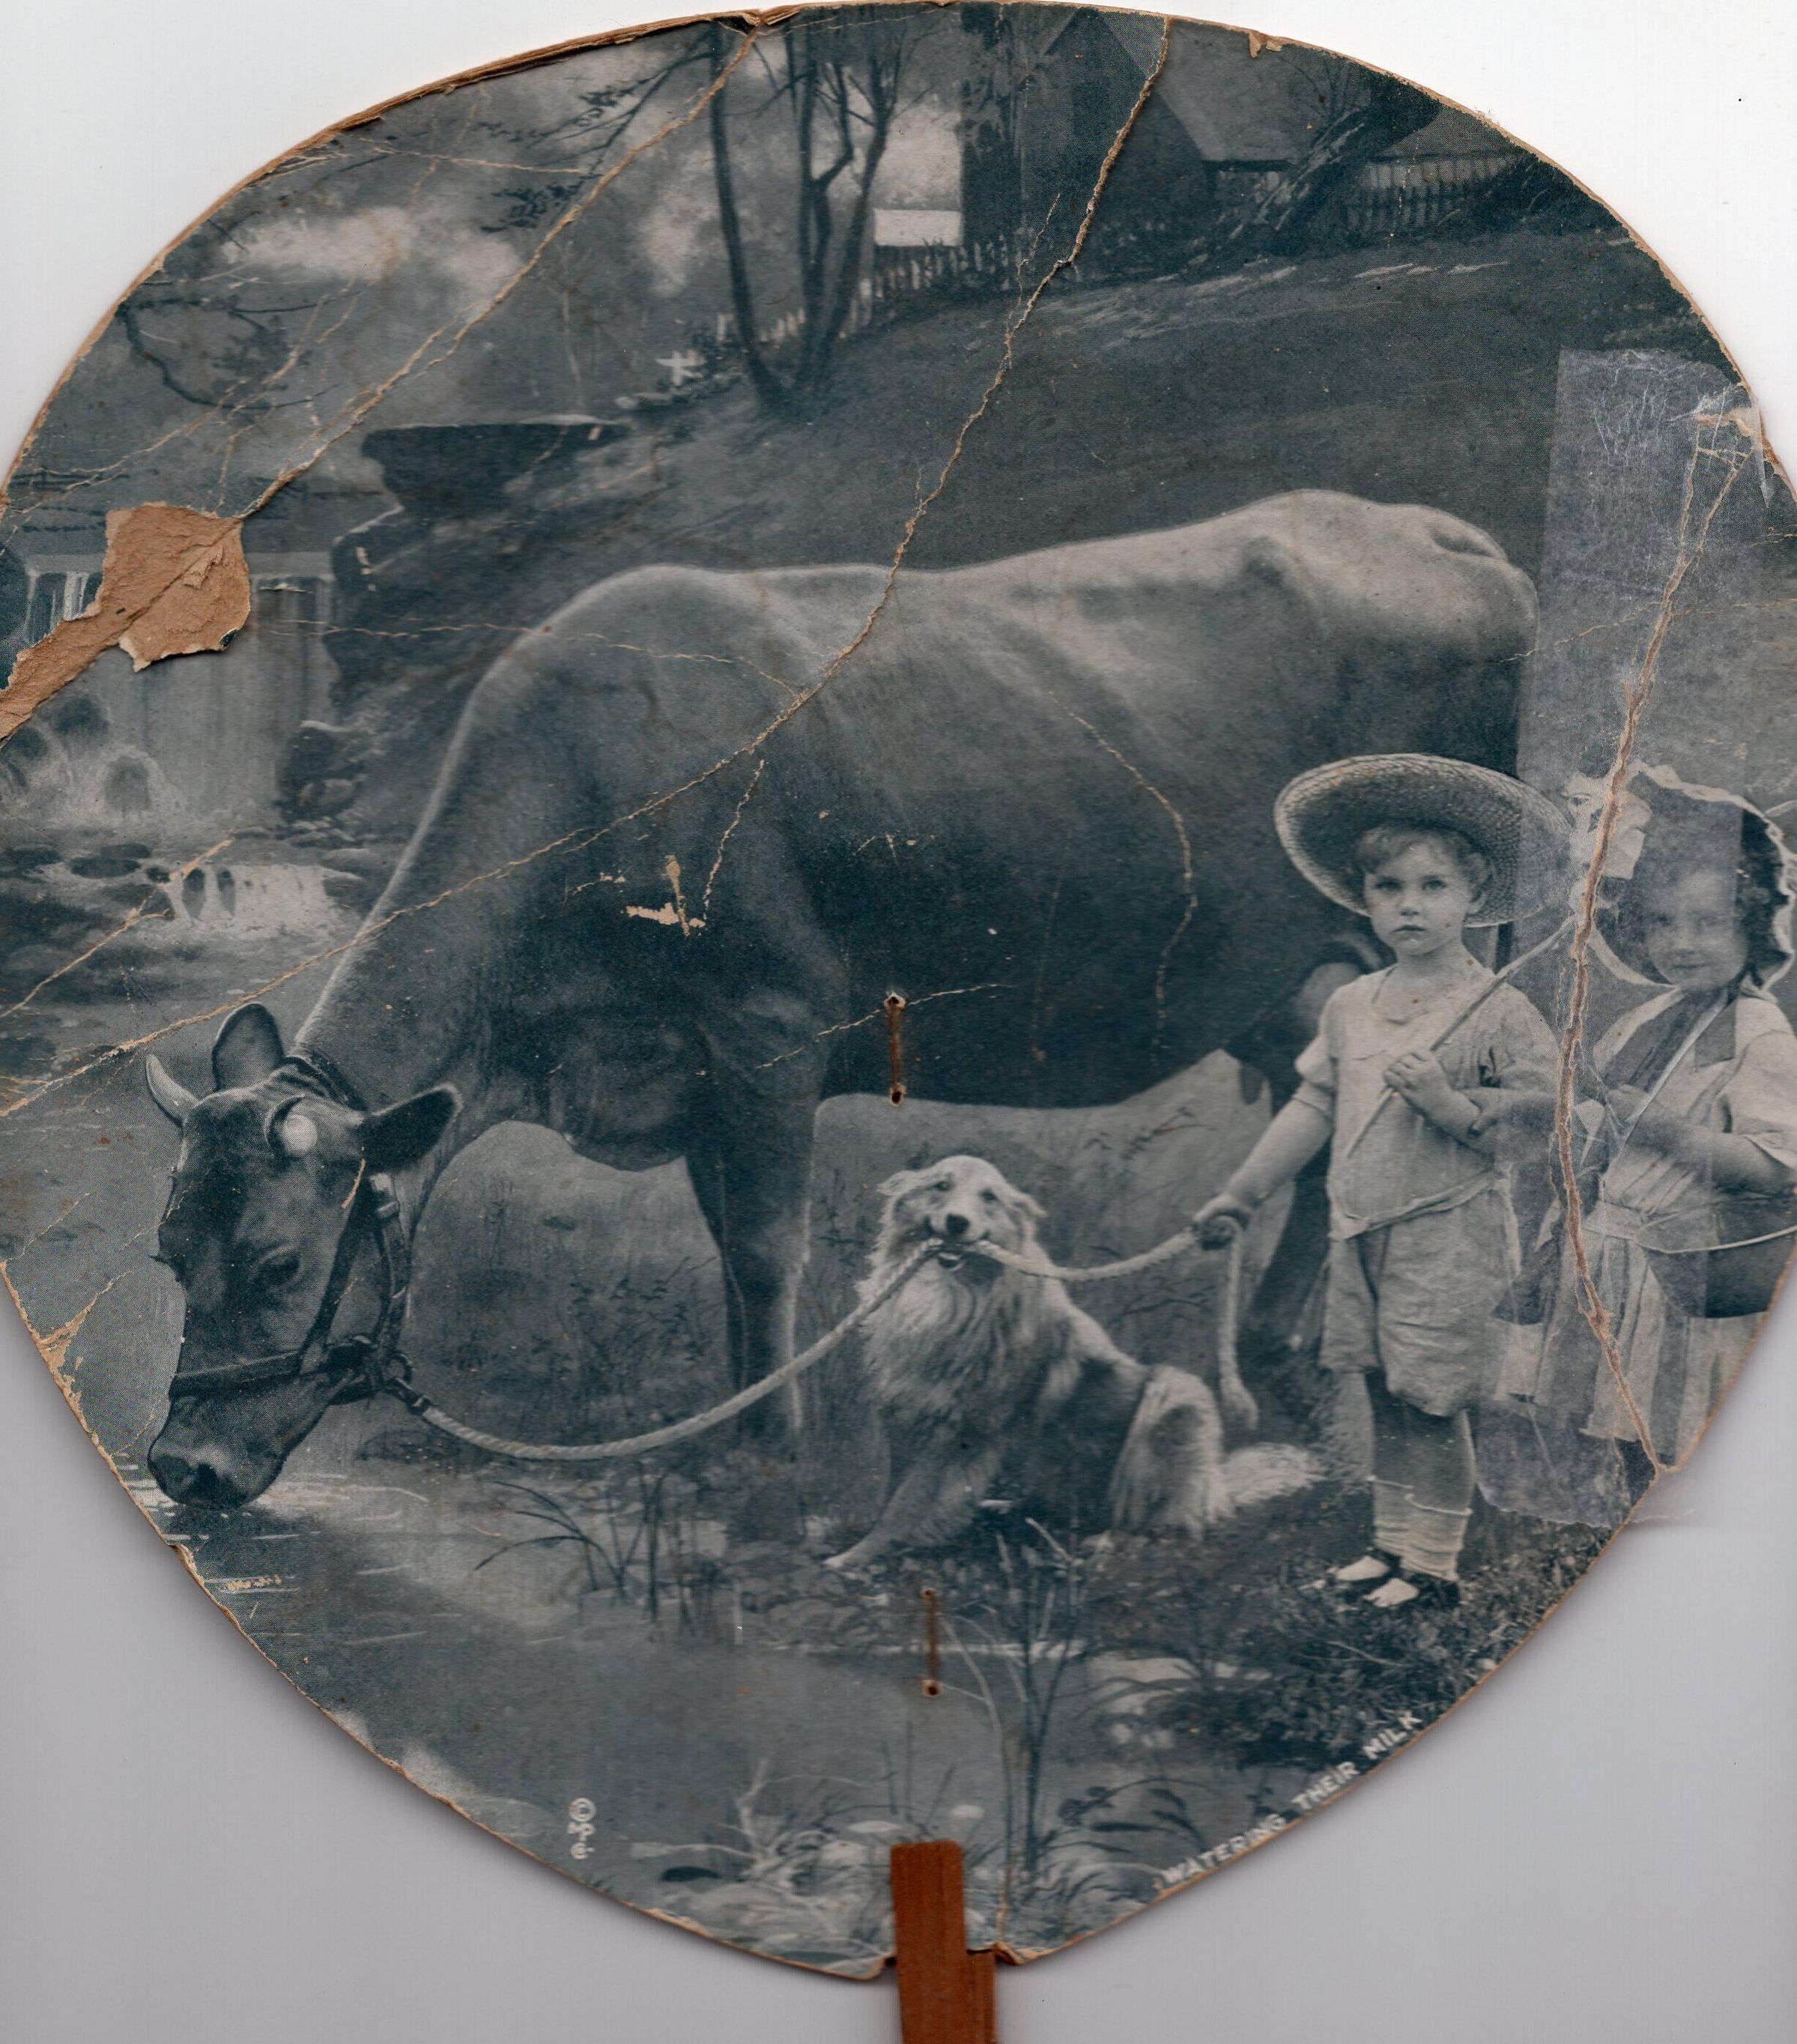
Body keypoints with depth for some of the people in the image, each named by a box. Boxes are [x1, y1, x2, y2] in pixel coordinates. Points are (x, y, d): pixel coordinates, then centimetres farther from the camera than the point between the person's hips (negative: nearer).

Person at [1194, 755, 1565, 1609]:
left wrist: (1451, 1104, -25)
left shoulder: (1498, 1010, -9)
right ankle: (1392, 1541, 27)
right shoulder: (1350, 1006, 8)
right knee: (1385, 1396, 14)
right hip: (1361, 1233, 6)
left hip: (1449, 1238, -5)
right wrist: (1239, 1194, 15)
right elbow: (1313, 1106, 14)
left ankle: (1434, 1563, 13)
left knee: (1431, 1401, -1)